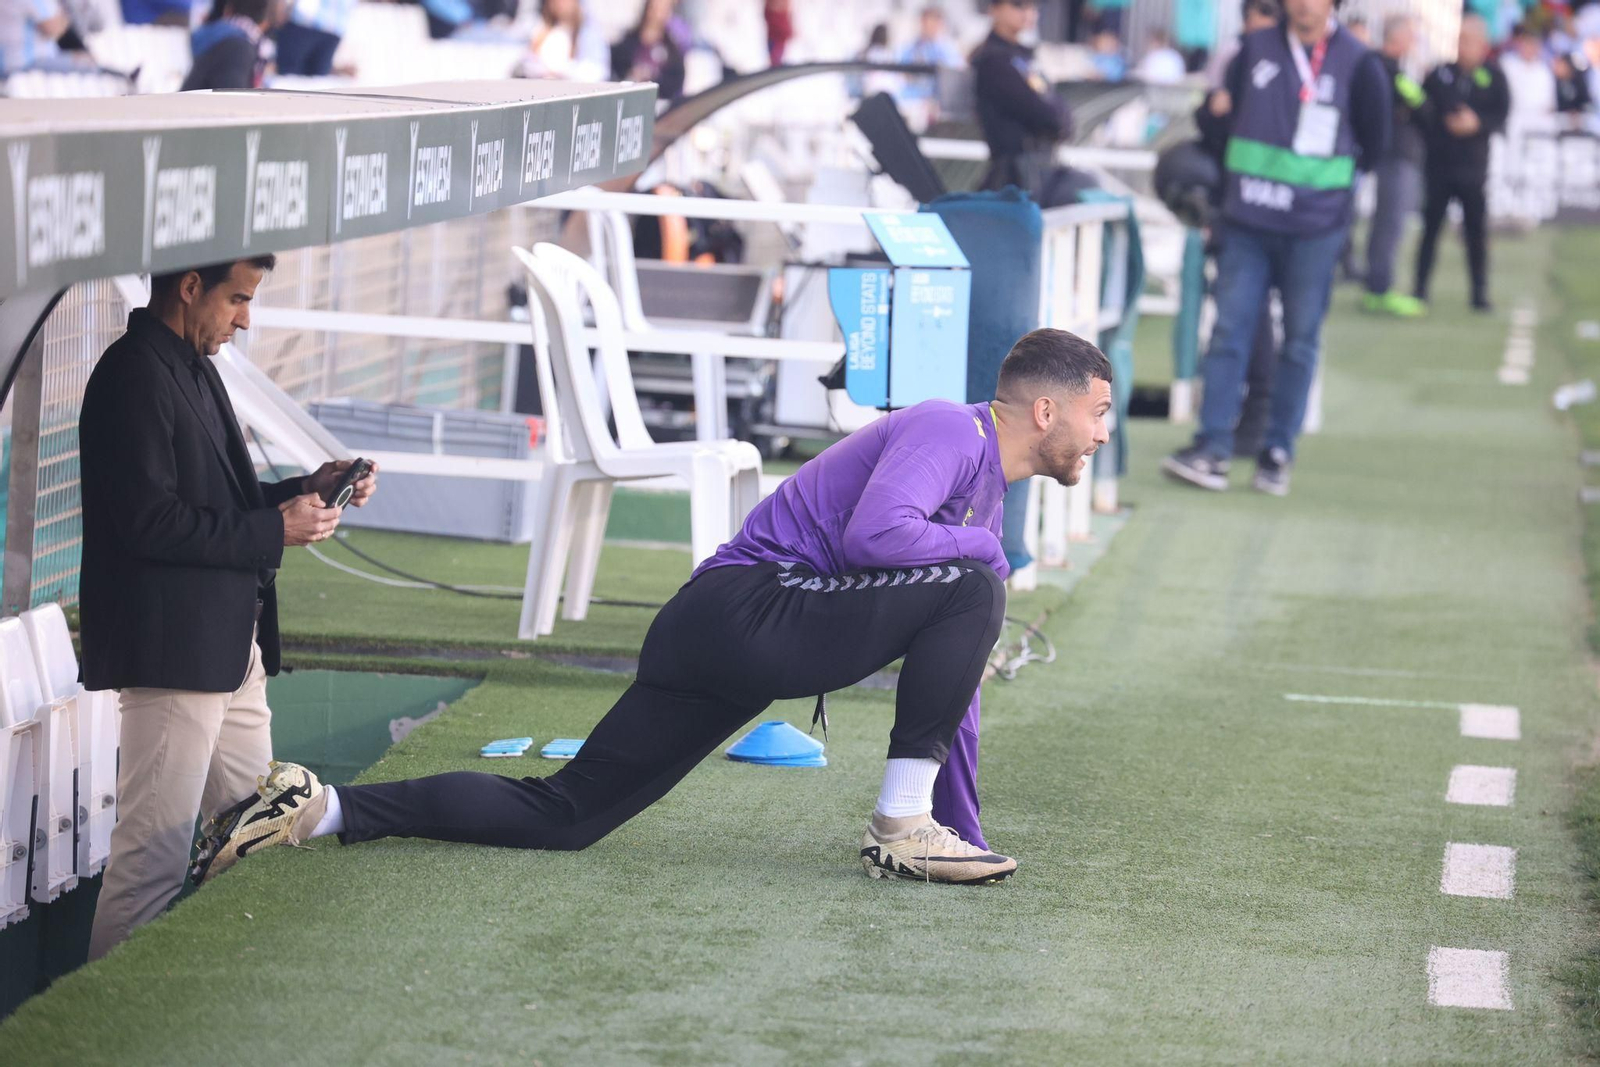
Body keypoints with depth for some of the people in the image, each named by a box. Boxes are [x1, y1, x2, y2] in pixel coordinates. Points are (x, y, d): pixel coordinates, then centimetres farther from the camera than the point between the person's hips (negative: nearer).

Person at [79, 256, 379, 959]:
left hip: (230, 649, 11)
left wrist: (308, 490, 9)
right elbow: (149, 520, -23)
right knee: (154, 857, -7)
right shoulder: (133, 376, -15)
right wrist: (275, 529, -16)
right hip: (172, 653, -11)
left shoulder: (192, 369, 17)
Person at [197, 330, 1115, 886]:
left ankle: (320, 808, 5)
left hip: (714, 643, 9)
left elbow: (953, 679, 27)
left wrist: (968, 832, 25)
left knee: (558, 817, 6)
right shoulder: (950, 432, -6)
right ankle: (900, 825, -14)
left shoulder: (987, 496, 23)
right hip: (748, 605, -9)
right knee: (970, 589, -18)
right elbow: (874, 532, -27)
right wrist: (981, 547, -9)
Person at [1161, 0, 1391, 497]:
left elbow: (1375, 144, 6)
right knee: (1229, 330, -3)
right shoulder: (1256, 49, 7)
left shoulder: (1357, 63, -1)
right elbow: (1220, 122, 13)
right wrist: (1213, 112, -8)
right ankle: (1213, 449, -3)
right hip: (1246, 222, 2)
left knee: (1300, 340, 4)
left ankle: (1278, 451, 13)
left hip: (1315, 227, -2)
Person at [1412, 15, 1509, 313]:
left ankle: (1479, 292, 9)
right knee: (1430, 226, 3)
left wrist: (1477, 123, -20)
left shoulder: (1493, 78, 3)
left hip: (1474, 167, -1)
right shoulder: (1440, 74, 4)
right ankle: (1420, 288, 10)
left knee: (1476, 230, 0)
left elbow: (1502, 117, -4)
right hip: (1438, 163, 1)